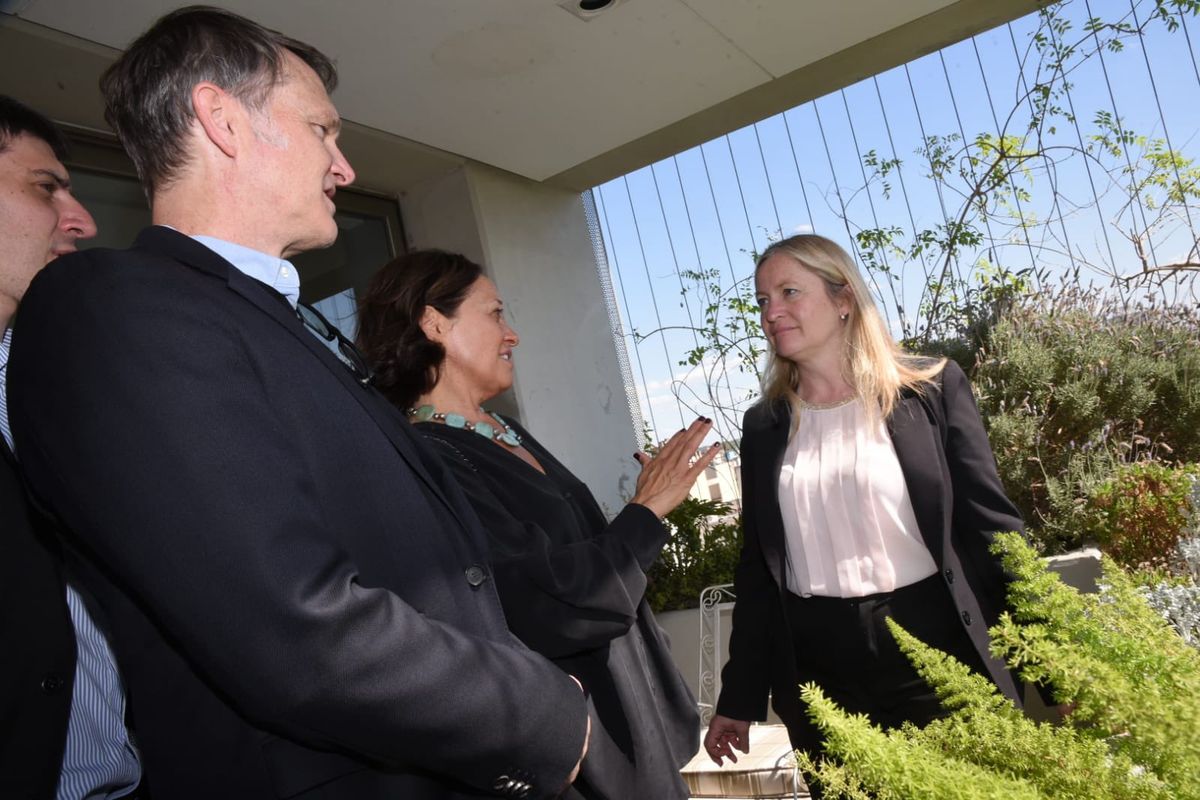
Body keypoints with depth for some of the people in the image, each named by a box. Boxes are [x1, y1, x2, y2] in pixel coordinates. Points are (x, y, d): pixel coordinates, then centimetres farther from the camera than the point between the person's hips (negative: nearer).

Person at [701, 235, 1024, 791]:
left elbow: (990, 525, -2)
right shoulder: (764, 426, 5)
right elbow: (758, 569, 9)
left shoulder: (931, 388, -2)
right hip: (817, 673, 2)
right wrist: (739, 698, 10)